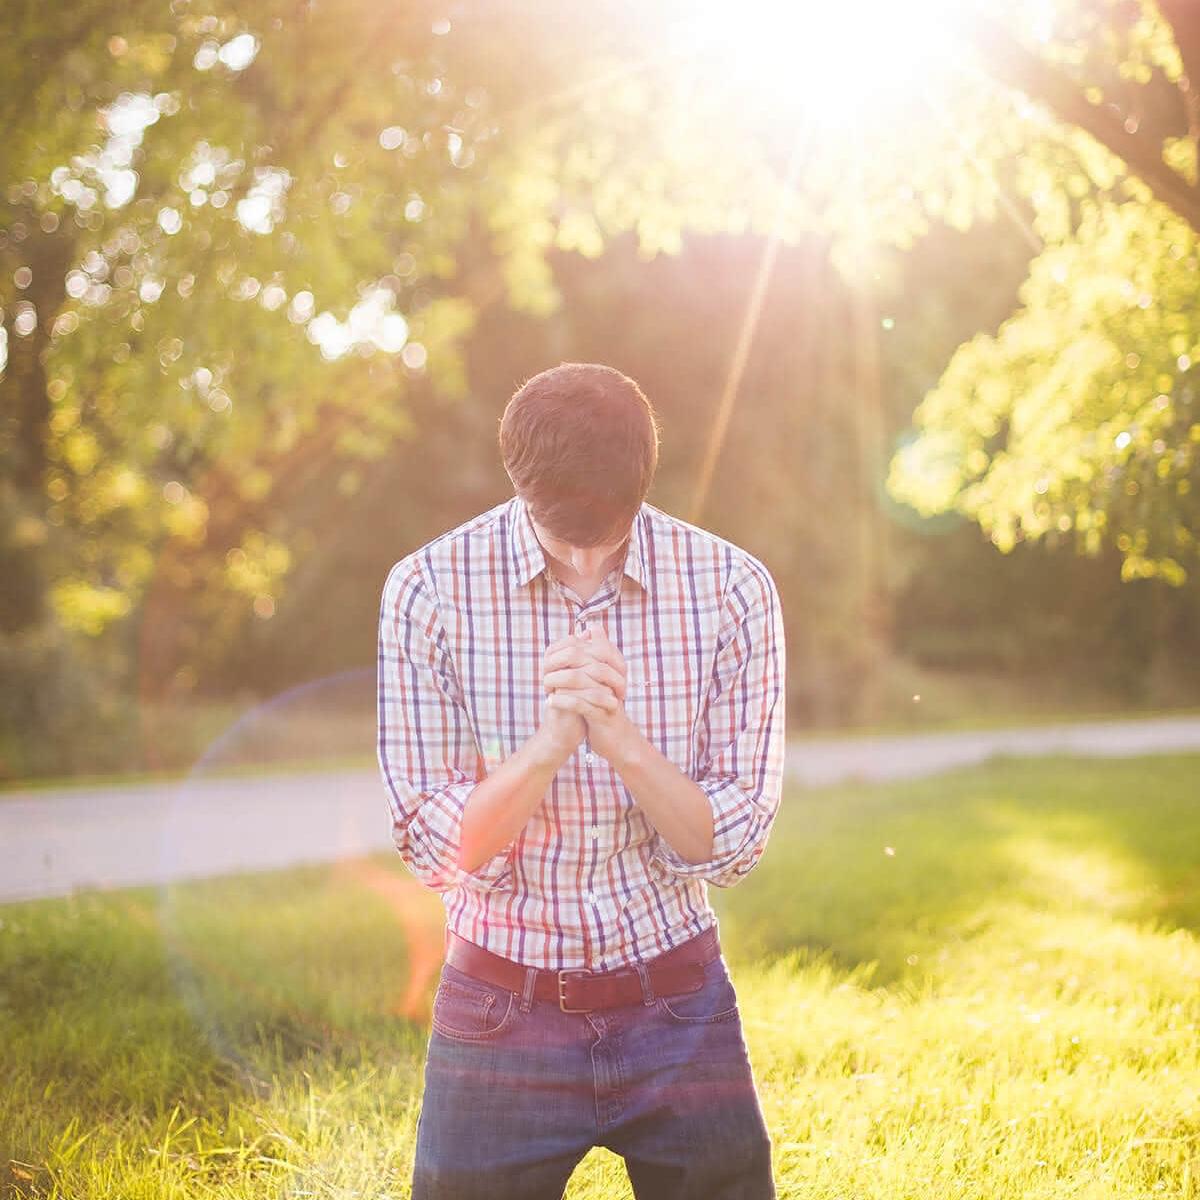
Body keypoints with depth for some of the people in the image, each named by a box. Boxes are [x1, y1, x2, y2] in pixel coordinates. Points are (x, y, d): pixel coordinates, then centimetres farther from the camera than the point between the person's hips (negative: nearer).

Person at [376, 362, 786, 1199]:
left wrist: (620, 738, -26)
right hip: (503, 1013, -1)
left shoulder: (733, 590, -9)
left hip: (678, 1008, 1)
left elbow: (732, 847, -8)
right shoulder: (428, 590, -11)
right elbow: (436, 849, -10)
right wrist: (551, 742, -27)